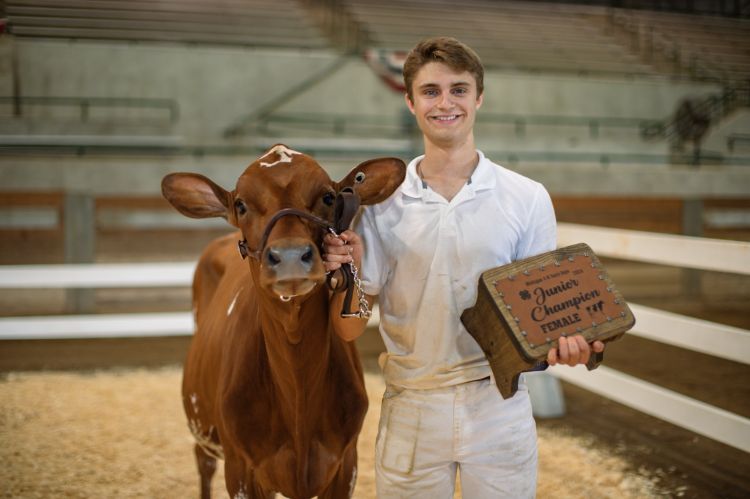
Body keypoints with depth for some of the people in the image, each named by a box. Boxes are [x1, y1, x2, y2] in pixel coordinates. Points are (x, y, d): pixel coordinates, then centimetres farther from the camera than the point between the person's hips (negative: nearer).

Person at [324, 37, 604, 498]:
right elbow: (350, 330, -1)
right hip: (411, 408, 0)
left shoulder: (528, 198, -2)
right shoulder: (379, 202, -2)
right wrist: (347, 273, -21)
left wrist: (565, 342, -20)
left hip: (499, 404, 0)